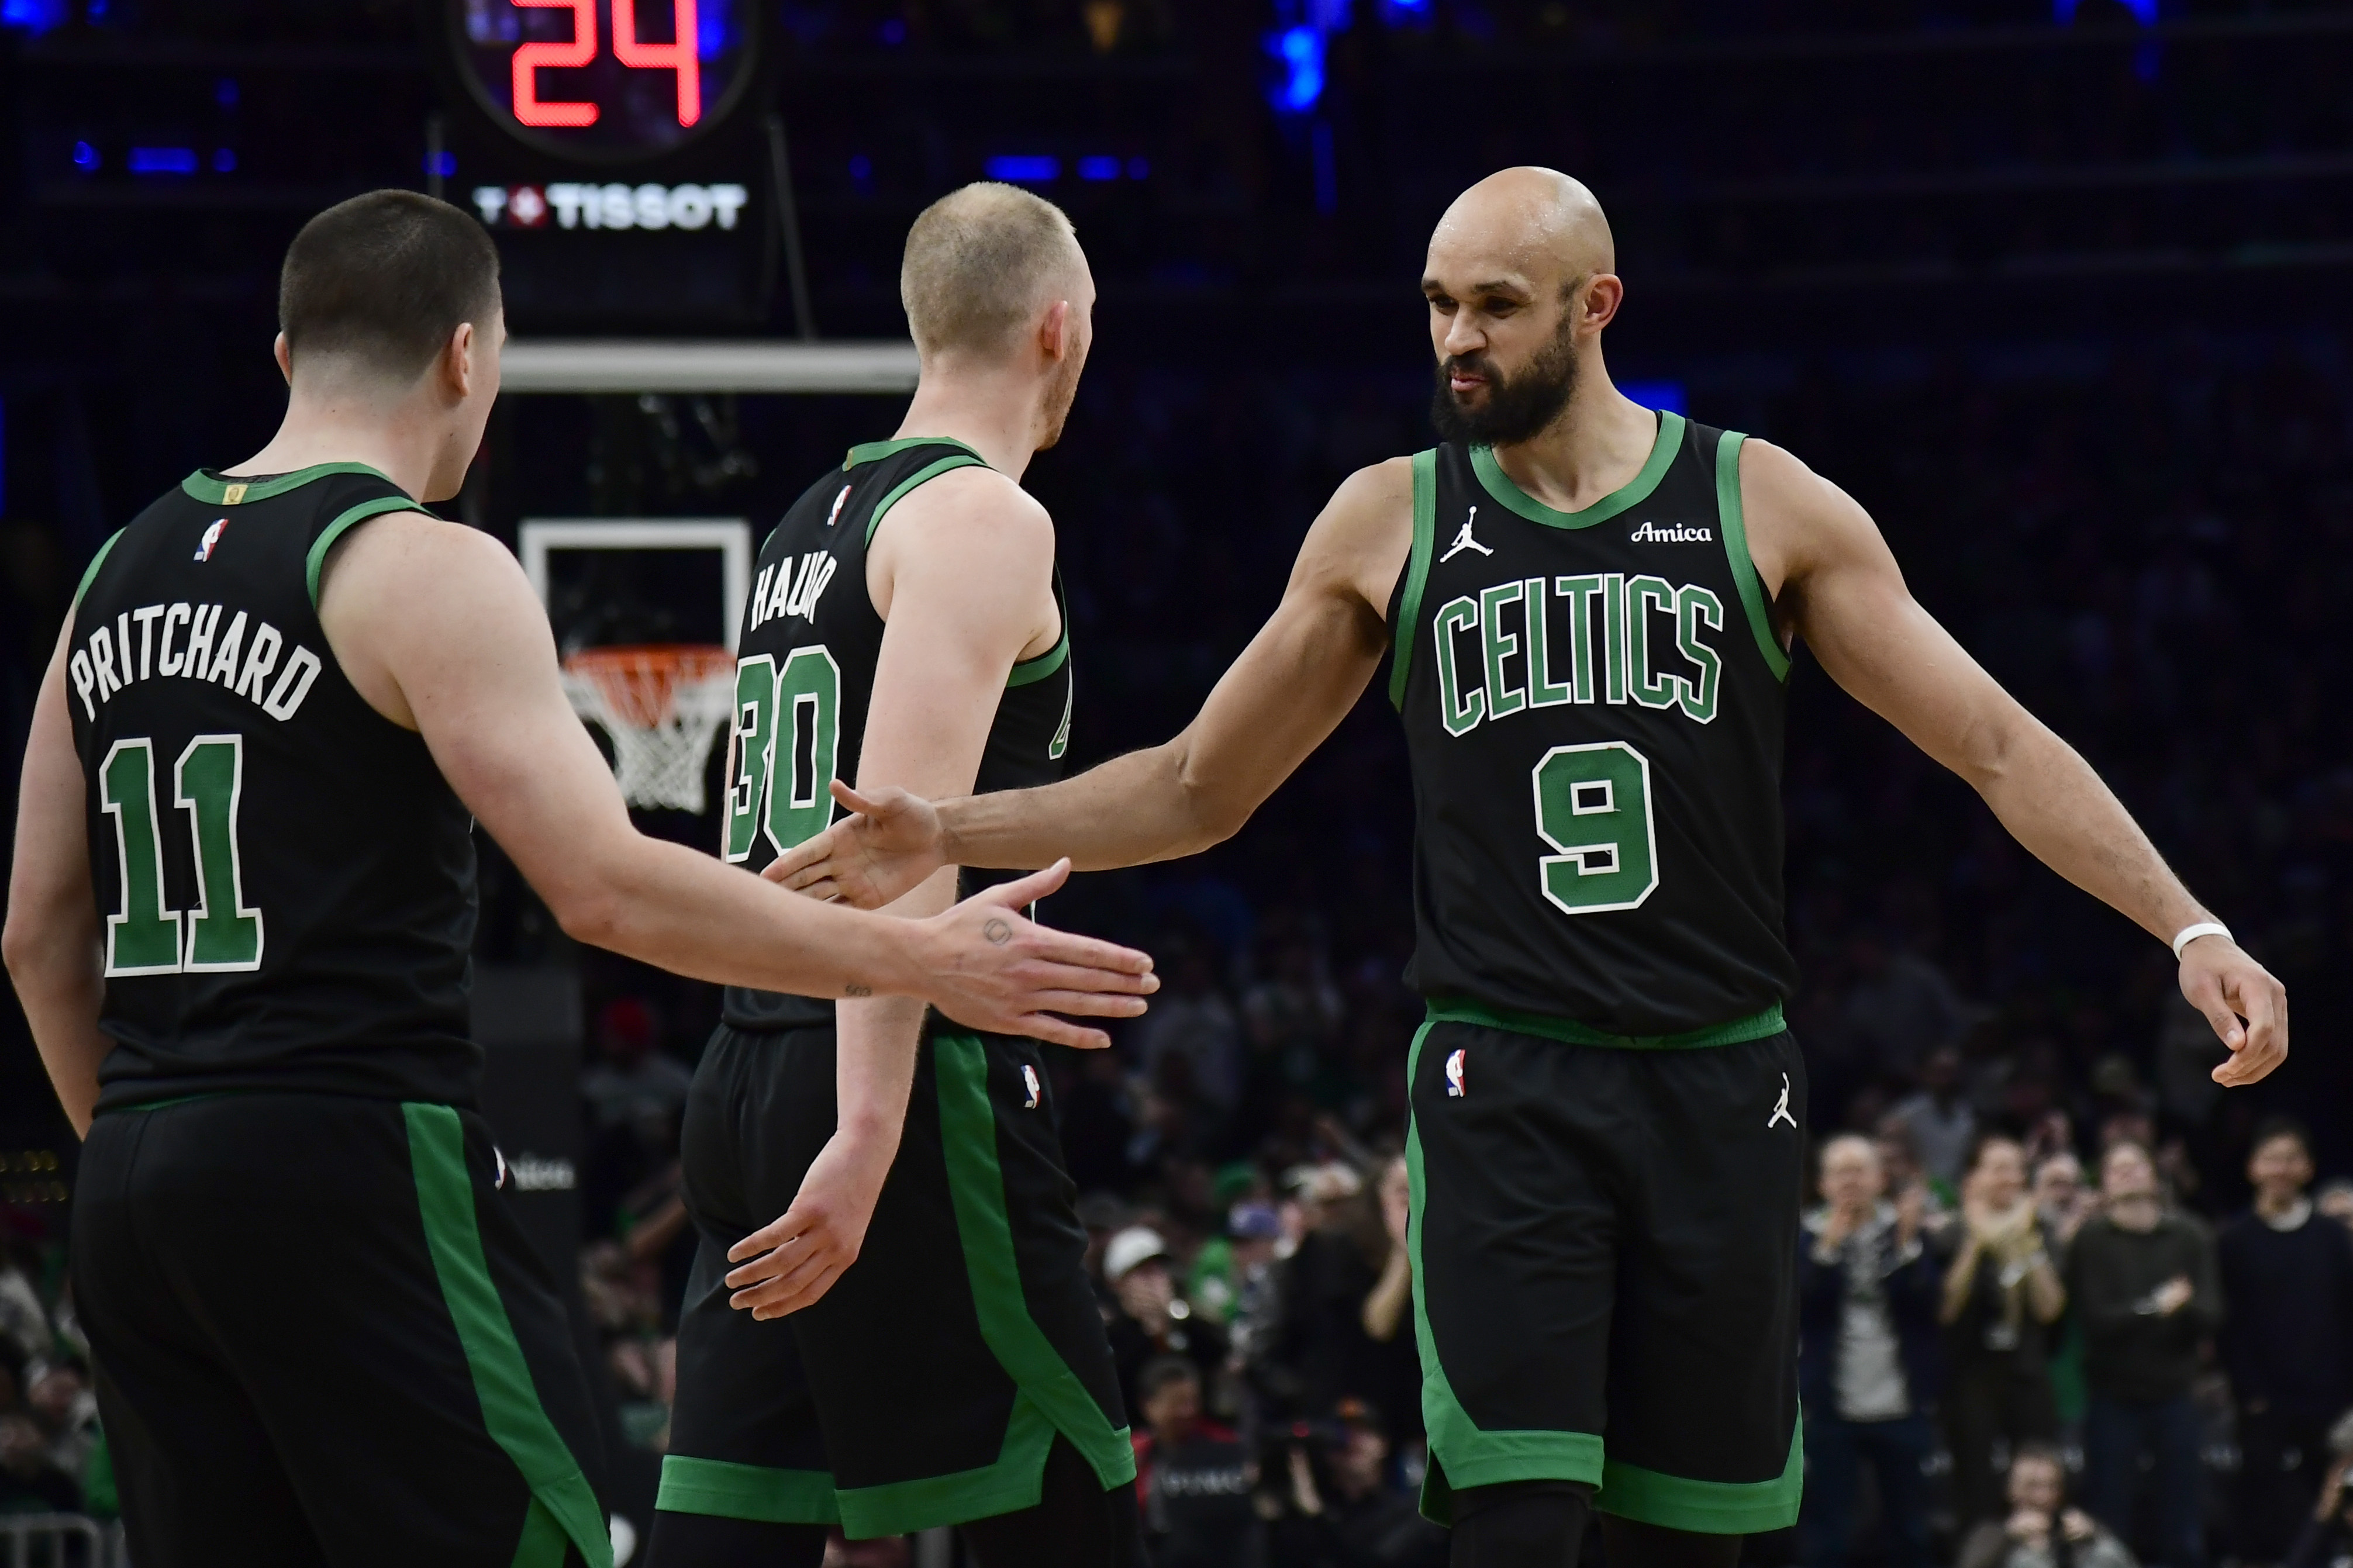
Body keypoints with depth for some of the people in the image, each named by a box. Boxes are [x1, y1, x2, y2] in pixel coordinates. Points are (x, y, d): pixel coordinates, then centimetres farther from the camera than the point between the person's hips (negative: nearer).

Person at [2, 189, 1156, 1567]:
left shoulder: (123, 572, 15)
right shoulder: (422, 571, -8)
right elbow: (607, 888, -16)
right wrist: (920, 962, -11)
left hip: (135, 1193, 8)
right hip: (359, 1173, -8)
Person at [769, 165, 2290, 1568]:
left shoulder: (1762, 505, 3)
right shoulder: (1391, 521, 6)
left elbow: (1998, 747, 2)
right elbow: (1198, 789, 15)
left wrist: (2188, 927, -10)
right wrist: (952, 835, 3)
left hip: (1719, 1089, 1)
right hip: (1506, 1086, 0)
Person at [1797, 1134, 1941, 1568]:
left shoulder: (1908, 1233, 4)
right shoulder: (1807, 1238, 1)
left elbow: (1928, 1301, -8)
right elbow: (1798, 1304, -13)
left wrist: (1907, 1245, -19)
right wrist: (1829, 1247, -19)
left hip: (1901, 1409, 1)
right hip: (1832, 1412, -1)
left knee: (1910, 1532, 8)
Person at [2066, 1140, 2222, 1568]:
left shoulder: (2190, 1237, 5)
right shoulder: (2092, 1240, -2)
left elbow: (2210, 1315, -4)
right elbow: (2097, 1316, -12)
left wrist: (2184, 1306, -24)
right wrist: (2153, 1307, -22)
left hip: (2174, 1393, 2)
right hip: (2114, 1396, -2)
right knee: (2109, 1527, 0)